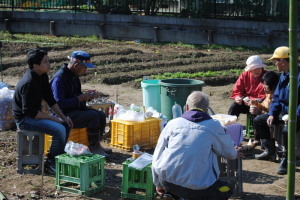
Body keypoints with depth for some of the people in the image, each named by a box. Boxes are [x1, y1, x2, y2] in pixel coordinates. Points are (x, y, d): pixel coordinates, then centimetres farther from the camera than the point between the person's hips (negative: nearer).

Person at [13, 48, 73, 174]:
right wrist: (53, 118, -18)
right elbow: (30, 112, -26)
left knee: (67, 125, 3)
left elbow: (50, 99, 9)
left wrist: (63, 117, -1)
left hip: (34, 114, 9)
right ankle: (51, 163, -9)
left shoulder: (42, 76, 2)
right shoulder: (28, 83, -26)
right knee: (59, 130, -24)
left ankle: (60, 156, 12)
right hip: (24, 119, -9)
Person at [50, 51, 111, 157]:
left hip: (75, 109, 10)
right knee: (93, 116, -24)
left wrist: (87, 96, 3)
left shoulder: (74, 76, 12)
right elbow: (60, 103, -26)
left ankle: (96, 145, 5)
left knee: (101, 115, -2)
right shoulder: (59, 78, -19)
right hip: (64, 114, -10)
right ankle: (93, 148, -14)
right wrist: (80, 98, -22)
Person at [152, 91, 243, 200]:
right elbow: (229, 152, 18)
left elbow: (157, 156, 11)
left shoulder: (172, 123, 6)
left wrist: (159, 185, 25)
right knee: (226, 189, 21)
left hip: (167, 182, 3)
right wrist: (235, 154, 44)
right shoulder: (213, 126, 2)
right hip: (196, 188, -3)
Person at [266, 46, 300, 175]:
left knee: (287, 130, -33)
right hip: (284, 112, 9)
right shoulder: (283, 76, 10)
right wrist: (272, 114, 0)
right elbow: (277, 97, 14)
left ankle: (286, 161, -16)